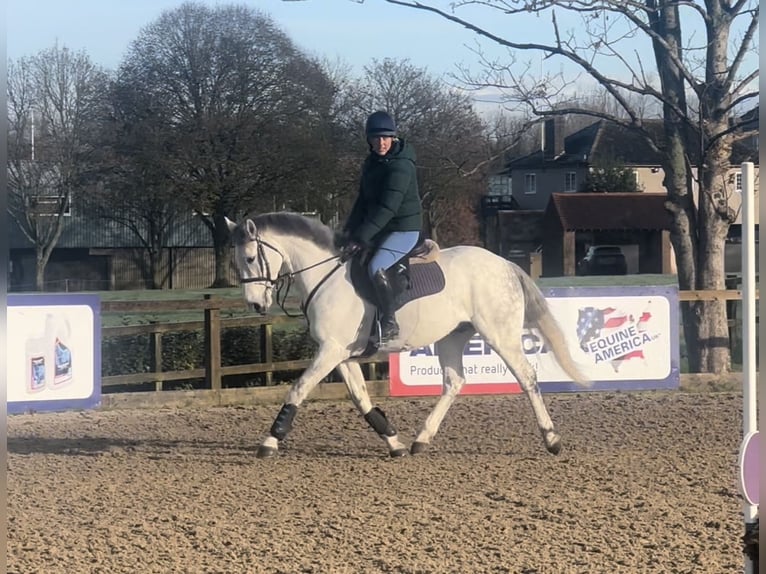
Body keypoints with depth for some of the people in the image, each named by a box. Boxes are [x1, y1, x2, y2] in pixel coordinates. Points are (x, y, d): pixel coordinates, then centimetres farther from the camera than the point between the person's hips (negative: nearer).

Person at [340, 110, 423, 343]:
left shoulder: (401, 166, -21)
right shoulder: (372, 163, 7)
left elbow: (387, 208, -27)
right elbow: (363, 200, 11)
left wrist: (360, 238, -29)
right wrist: (350, 230, -4)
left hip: (404, 230, -10)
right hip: (382, 229, 10)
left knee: (376, 267, -28)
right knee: (352, 261, 14)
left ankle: (390, 324, -20)